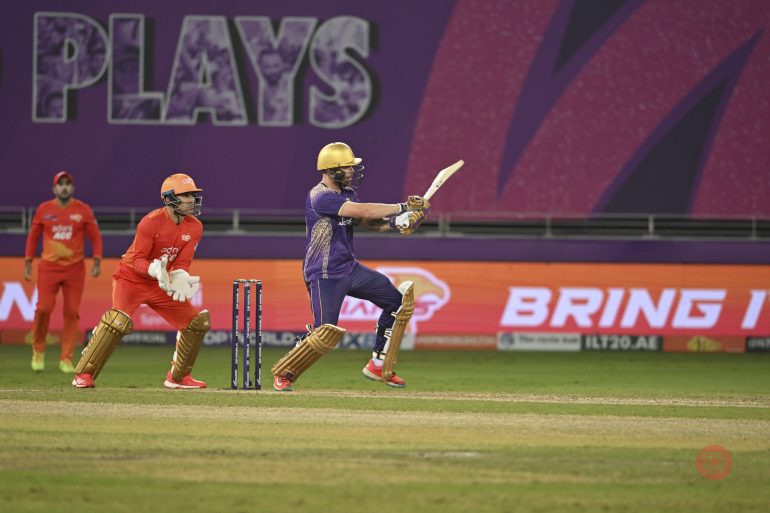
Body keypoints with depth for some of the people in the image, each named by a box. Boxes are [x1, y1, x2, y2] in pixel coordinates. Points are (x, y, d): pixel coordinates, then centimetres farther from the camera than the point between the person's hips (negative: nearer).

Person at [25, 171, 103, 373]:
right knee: (43, 309, -10)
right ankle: (38, 351, 12)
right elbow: (33, 236, 11)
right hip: (48, 267, 0)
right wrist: (28, 263, 7)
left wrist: (97, 261, -6)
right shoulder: (43, 210, 4)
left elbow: (95, 236, 5)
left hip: (75, 268, 0)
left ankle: (66, 360, 3)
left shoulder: (83, 210, 2)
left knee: (72, 312, -3)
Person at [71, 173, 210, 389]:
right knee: (119, 321, -30)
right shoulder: (150, 222, -23)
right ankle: (83, 375, -22)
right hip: (131, 279, -7)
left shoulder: (194, 227, -4)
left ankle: (178, 377, 19)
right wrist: (155, 271, -45)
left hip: (160, 284, 7)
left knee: (198, 321, 2)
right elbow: (137, 259, -25)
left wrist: (179, 278, -30)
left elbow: (183, 261, -8)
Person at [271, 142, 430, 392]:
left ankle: (378, 366, 15)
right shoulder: (320, 197, -21)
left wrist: (396, 221, -12)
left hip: (350, 268, 9)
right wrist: (403, 208, -22)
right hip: (324, 275, -9)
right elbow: (363, 211, -28)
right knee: (327, 333, -17)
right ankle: (283, 372, 8)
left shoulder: (346, 193, 9)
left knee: (398, 300, 7)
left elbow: (368, 223, 7)